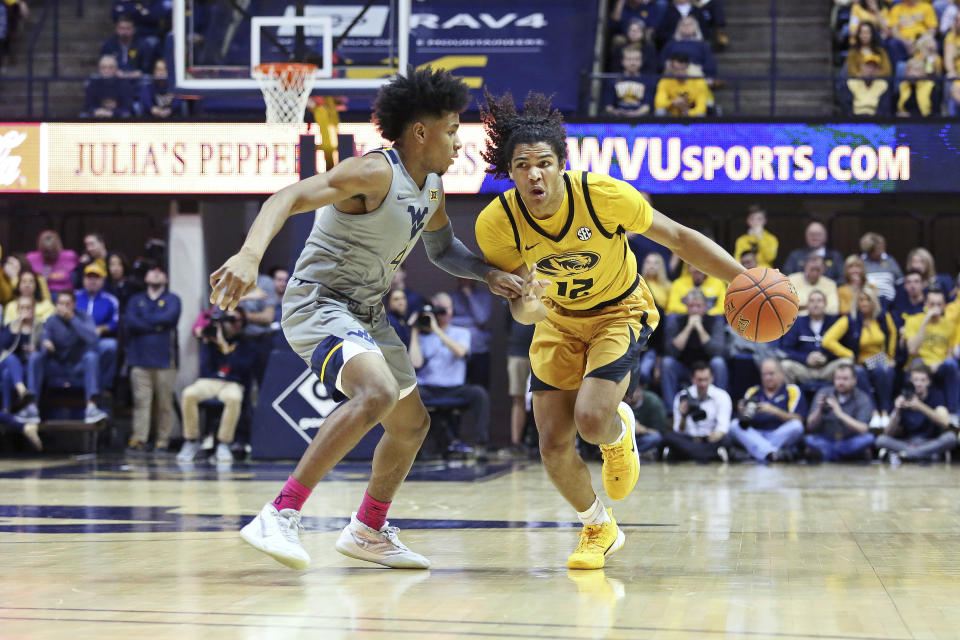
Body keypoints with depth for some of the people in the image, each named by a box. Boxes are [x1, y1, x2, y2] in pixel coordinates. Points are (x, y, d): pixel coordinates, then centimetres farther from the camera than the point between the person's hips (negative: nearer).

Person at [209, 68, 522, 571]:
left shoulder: (431, 187, 8)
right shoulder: (375, 173, -21)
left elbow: (442, 248, 26)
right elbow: (288, 198, -32)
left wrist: (487, 273, 7)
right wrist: (250, 255, -49)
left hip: (366, 314, 10)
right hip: (319, 302, -10)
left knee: (412, 424, 18)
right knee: (378, 393, -34)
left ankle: (368, 532, 39)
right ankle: (280, 517, -32)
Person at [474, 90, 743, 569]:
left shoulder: (603, 195, -30)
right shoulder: (496, 223, -23)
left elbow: (679, 238, -18)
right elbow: (519, 306, -14)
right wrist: (527, 305, -39)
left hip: (620, 312, -3)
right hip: (558, 319, 3)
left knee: (591, 420, -26)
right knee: (553, 444, -5)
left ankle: (620, 431, 15)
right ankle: (599, 529, 25)